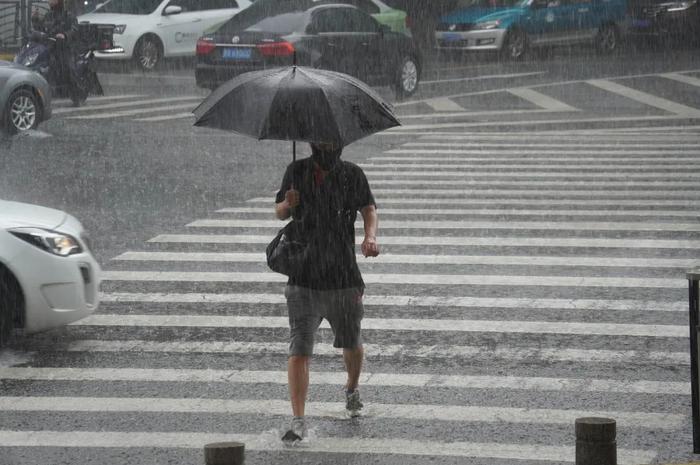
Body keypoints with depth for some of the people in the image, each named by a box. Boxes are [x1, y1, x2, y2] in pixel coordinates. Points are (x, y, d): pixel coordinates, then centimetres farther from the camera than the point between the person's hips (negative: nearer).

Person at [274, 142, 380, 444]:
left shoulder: (352, 175, -1)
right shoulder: (297, 172, 2)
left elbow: (369, 208, 7)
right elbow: (279, 212, 12)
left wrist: (370, 236, -15)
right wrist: (287, 205, -14)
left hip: (343, 280, 1)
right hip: (303, 280, -1)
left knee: (351, 344, 18)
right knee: (299, 350, -12)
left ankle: (352, 389, 50)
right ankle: (298, 422, -14)